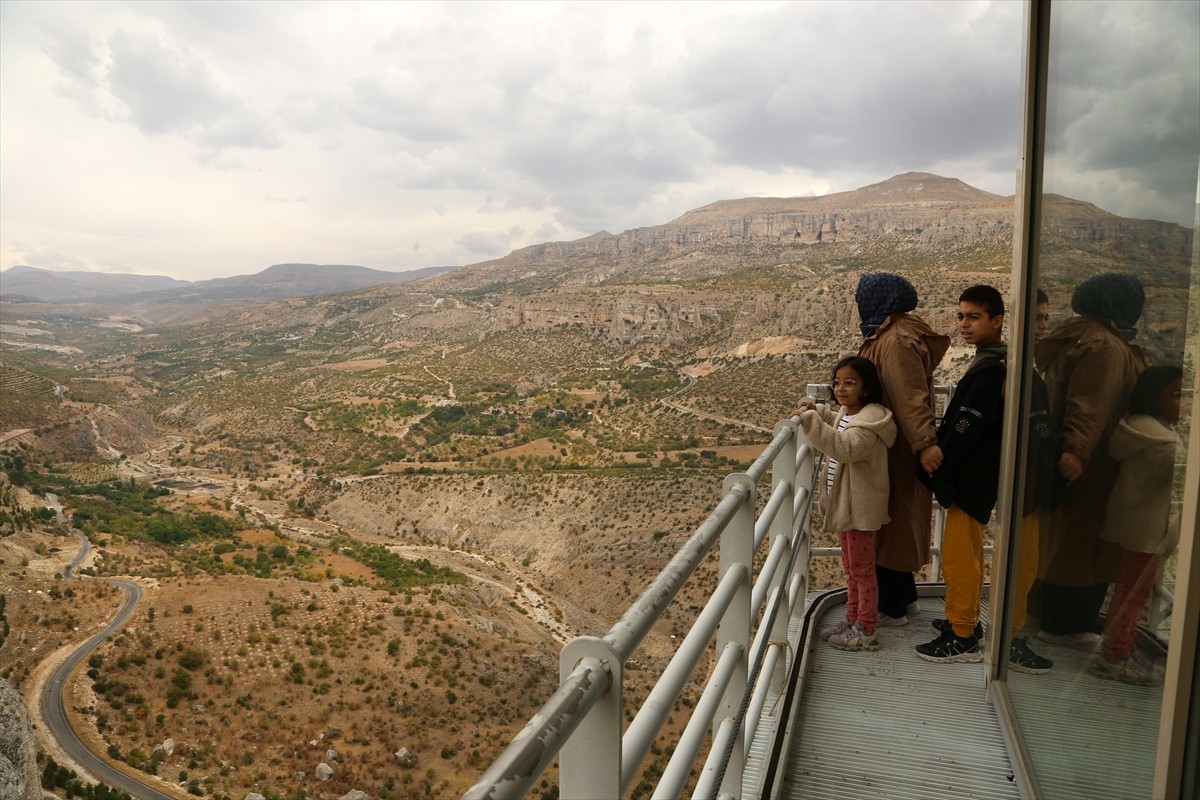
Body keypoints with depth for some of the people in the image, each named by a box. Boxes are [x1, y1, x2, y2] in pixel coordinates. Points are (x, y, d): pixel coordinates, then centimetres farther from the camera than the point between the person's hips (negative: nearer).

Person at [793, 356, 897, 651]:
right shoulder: (846, 414, 8)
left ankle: (866, 632, 16)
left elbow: (846, 447, -40)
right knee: (851, 567, 19)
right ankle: (852, 621, 33)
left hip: (860, 507, -10)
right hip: (844, 504, 10)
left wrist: (811, 420, -42)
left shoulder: (869, 421, -23)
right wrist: (818, 410, 17)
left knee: (862, 569, 3)